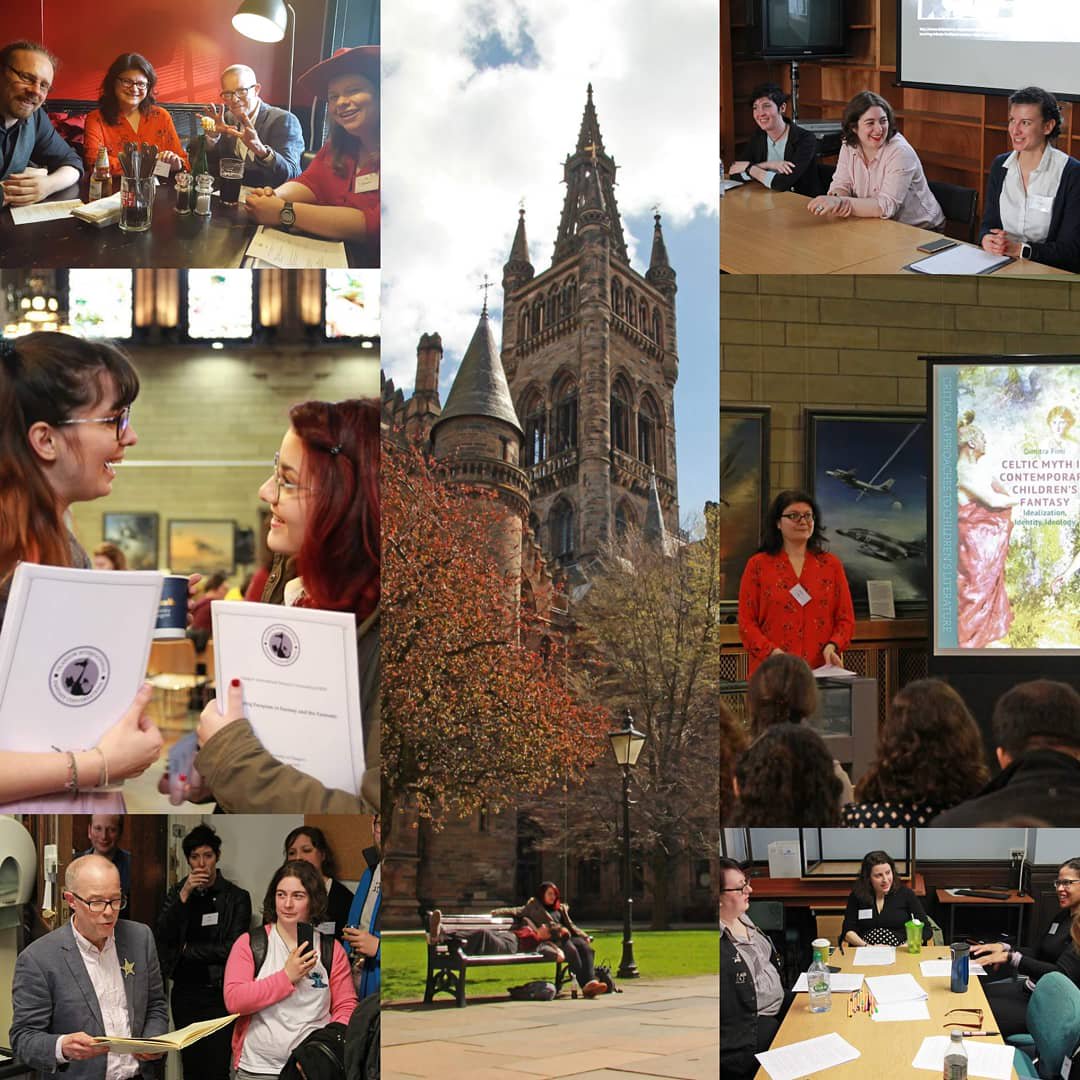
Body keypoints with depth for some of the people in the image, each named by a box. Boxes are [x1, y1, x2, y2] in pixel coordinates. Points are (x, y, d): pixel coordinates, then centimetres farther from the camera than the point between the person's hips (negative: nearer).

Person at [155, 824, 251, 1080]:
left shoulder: (236, 897, -4)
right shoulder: (177, 892, 8)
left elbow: (232, 948, -11)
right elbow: (163, 936, -3)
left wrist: (186, 949, -2)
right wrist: (184, 896, -13)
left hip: (217, 994, -4)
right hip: (184, 992, 4)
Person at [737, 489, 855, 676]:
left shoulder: (831, 565, 11)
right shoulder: (758, 565, 5)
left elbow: (846, 618, 10)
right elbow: (746, 622, 1)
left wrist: (832, 646, -9)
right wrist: (772, 652, -14)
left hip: (821, 668, 2)